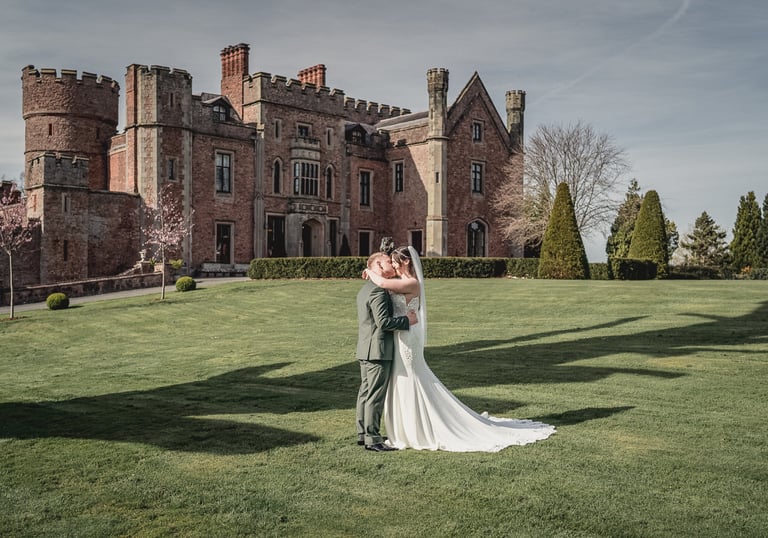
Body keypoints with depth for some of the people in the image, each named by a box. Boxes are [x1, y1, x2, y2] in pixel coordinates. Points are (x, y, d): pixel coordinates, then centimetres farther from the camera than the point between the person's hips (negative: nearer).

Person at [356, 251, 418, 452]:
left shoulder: (365, 288, 15)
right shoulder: (378, 290, -17)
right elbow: (383, 322, -24)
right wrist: (406, 320, -13)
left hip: (365, 350, 10)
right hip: (378, 351, -10)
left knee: (365, 392, 14)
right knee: (375, 396, -5)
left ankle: (363, 434, 22)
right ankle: (372, 439, 1)